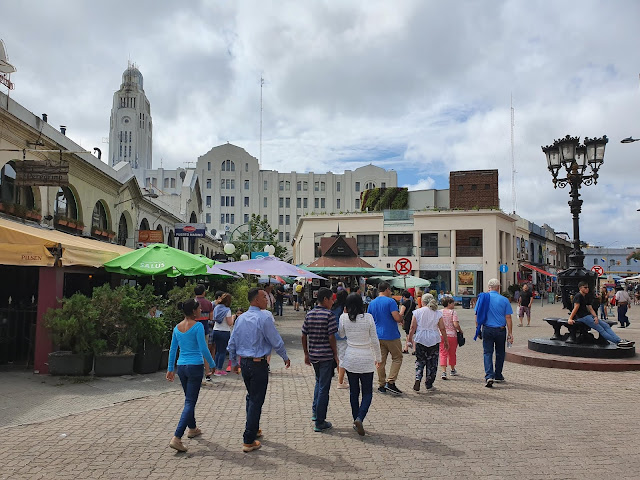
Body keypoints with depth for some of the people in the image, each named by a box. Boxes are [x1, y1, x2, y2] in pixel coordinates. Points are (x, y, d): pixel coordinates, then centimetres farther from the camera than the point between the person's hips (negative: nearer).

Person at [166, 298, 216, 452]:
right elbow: (203, 348, -14)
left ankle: (192, 429, 39)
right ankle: (176, 438, -12)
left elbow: (172, 350, 10)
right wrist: (212, 364, -1)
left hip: (181, 367, 7)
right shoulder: (197, 326, -13)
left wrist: (170, 369, 17)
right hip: (195, 366, -7)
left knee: (189, 399, 23)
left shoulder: (177, 328, 5)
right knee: (190, 402, -4)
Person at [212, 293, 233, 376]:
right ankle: (219, 370, 2)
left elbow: (214, 320, 14)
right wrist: (232, 318, 4)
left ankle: (217, 368, 18)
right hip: (224, 332, -6)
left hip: (215, 331, 6)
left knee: (218, 351, 15)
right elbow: (230, 323, -15)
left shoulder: (216, 308, 6)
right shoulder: (227, 310, -13)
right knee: (223, 351, 2)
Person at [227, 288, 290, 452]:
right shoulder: (264, 318, -15)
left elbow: (232, 343, 11)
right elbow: (276, 342, -11)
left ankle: (253, 430, 37)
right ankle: (248, 441, 4)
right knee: (256, 401, 0)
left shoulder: (241, 318, 5)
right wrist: (285, 357, 5)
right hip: (258, 364, -7)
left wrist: (234, 362, 24)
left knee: (251, 397, 23)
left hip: (244, 363, 7)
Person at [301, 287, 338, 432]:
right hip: (326, 356, -6)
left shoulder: (309, 315, 5)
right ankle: (319, 423, 8)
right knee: (324, 388, 2)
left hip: (313, 355, 6)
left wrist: (306, 354, 16)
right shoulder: (329, 315, -13)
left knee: (319, 382, 27)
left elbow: (304, 336, 7)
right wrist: (335, 355, -5)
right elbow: (331, 337, -15)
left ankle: (315, 411, 24)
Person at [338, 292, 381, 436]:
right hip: (366, 360, -2)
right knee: (367, 392, 7)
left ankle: (355, 420, 19)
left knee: (353, 392, 14)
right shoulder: (368, 317, -11)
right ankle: (359, 418, -12)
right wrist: (378, 357, 8)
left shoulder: (343, 318, -7)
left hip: (350, 359, 2)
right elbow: (375, 340, -5)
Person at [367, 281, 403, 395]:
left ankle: (381, 385, 13)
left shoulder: (372, 303, 8)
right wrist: (402, 319, 2)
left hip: (378, 336, 5)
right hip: (392, 335, -5)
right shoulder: (390, 301, -11)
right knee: (397, 358, 7)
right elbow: (397, 318, -19)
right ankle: (390, 382, -3)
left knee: (381, 361, 10)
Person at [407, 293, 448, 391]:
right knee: (432, 363, 10)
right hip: (434, 340, 0)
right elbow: (442, 329, 0)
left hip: (420, 340, 0)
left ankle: (418, 379, -10)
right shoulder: (438, 313, 1)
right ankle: (429, 384, 15)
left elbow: (412, 328, -3)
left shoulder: (417, 312, -1)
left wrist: (409, 339, 6)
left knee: (420, 361, 11)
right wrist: (446, 341, 10)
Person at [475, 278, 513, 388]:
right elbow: (508, 318, -4)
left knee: (487, 352, 2)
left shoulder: (483, 297, -1)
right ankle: (498, 375, 27)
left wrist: (477, 328, 9)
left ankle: (489, 376, -13)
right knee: (500, 353, 16)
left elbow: (477, 315, 1)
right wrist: (510, 333, 1)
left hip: (487, 329, 0)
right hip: (501, 330, 0)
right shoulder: (504, 300, -4)